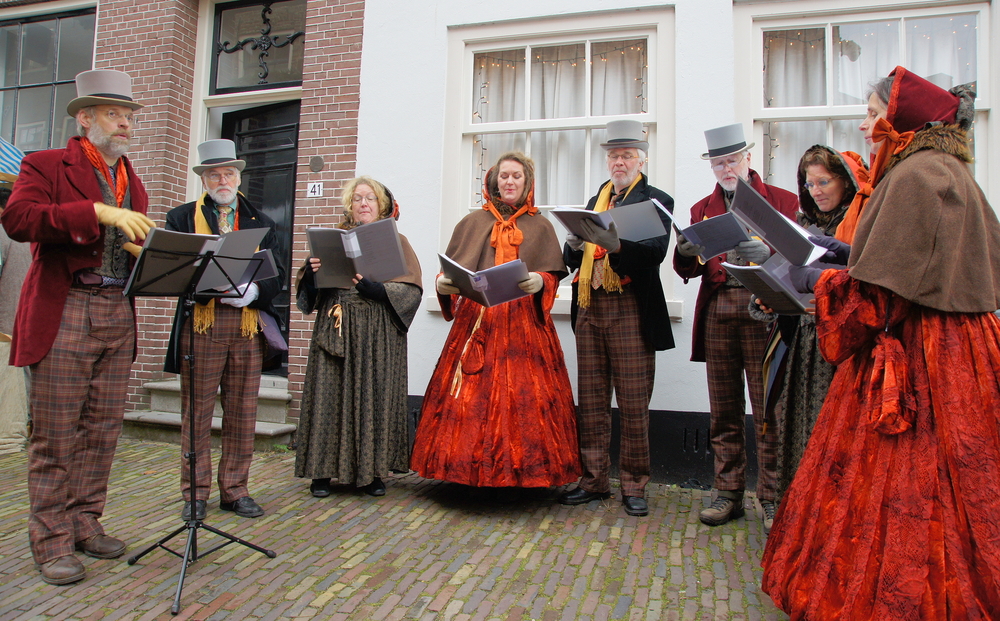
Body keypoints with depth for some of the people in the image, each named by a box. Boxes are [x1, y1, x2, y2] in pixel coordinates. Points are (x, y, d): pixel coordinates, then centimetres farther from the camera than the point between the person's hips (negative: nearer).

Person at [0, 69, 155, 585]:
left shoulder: (132, 182, 21)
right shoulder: (46, 165, 2)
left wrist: (144, 254, 2)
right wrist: (98, 212, -24)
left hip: (117, 316, 6)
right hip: (63, 314, -5)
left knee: (103, 429, 8)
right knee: (56, 434, -1)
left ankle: (85, 522, 22)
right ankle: (51, 541, 10)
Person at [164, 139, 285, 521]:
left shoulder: (261, 222, 16)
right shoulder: (182, 218, 10)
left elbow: (277, 275, 7)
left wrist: (253, 290, -13)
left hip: (249, 326, 2)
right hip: (200, 325, -2)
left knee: (243, 414, 6)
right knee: (197, 412, 3)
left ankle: (235, 490, 17)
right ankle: (196, 494, 15)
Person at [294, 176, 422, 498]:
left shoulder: (395, 242, 10)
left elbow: (411, 288, -3)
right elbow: (309, 290, 13)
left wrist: (375, 288, -17)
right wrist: (311, 271, -10)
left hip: (377, 334, -2)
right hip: (335, 330, 2)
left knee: (374, 396, -2)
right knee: (330, 395, -1)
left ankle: (371, 471, 8)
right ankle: (323, 471, 8)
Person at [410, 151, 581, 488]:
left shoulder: (540, 226, 13)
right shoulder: (472, 223, 14)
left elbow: (553, 276, 6)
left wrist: (540, 282, -16)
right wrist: (443, 284, -10)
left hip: (524, 323, -1)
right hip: (475, 320, 1)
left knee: (524, 395, -5)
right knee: (472, 396, -4)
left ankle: (522, 471, 5)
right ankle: (470, 466, 6)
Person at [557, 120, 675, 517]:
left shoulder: (656, 200, 3)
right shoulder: (595, 202, 20)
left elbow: (656, 251, -14)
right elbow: (571, 260, 14)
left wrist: (616, 246, -30)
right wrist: (574, 246, -9)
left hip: (630, 309, -5)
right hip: (588, 309, 5)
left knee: (633, 405, 0)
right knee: (591, 402, 8)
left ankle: (633, 485, 13)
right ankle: (594, 480, 19)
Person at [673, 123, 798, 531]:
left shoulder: (783, 201, 10)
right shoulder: (703, 209, 18)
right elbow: (688, 270, 10)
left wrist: (767, 252, -21)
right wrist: (685, 251, -13)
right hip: (717, 311, 3)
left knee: (767, 412, -2)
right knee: (724, 412, 6)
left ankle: (771, 500, 10)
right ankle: (729, 494, 16)